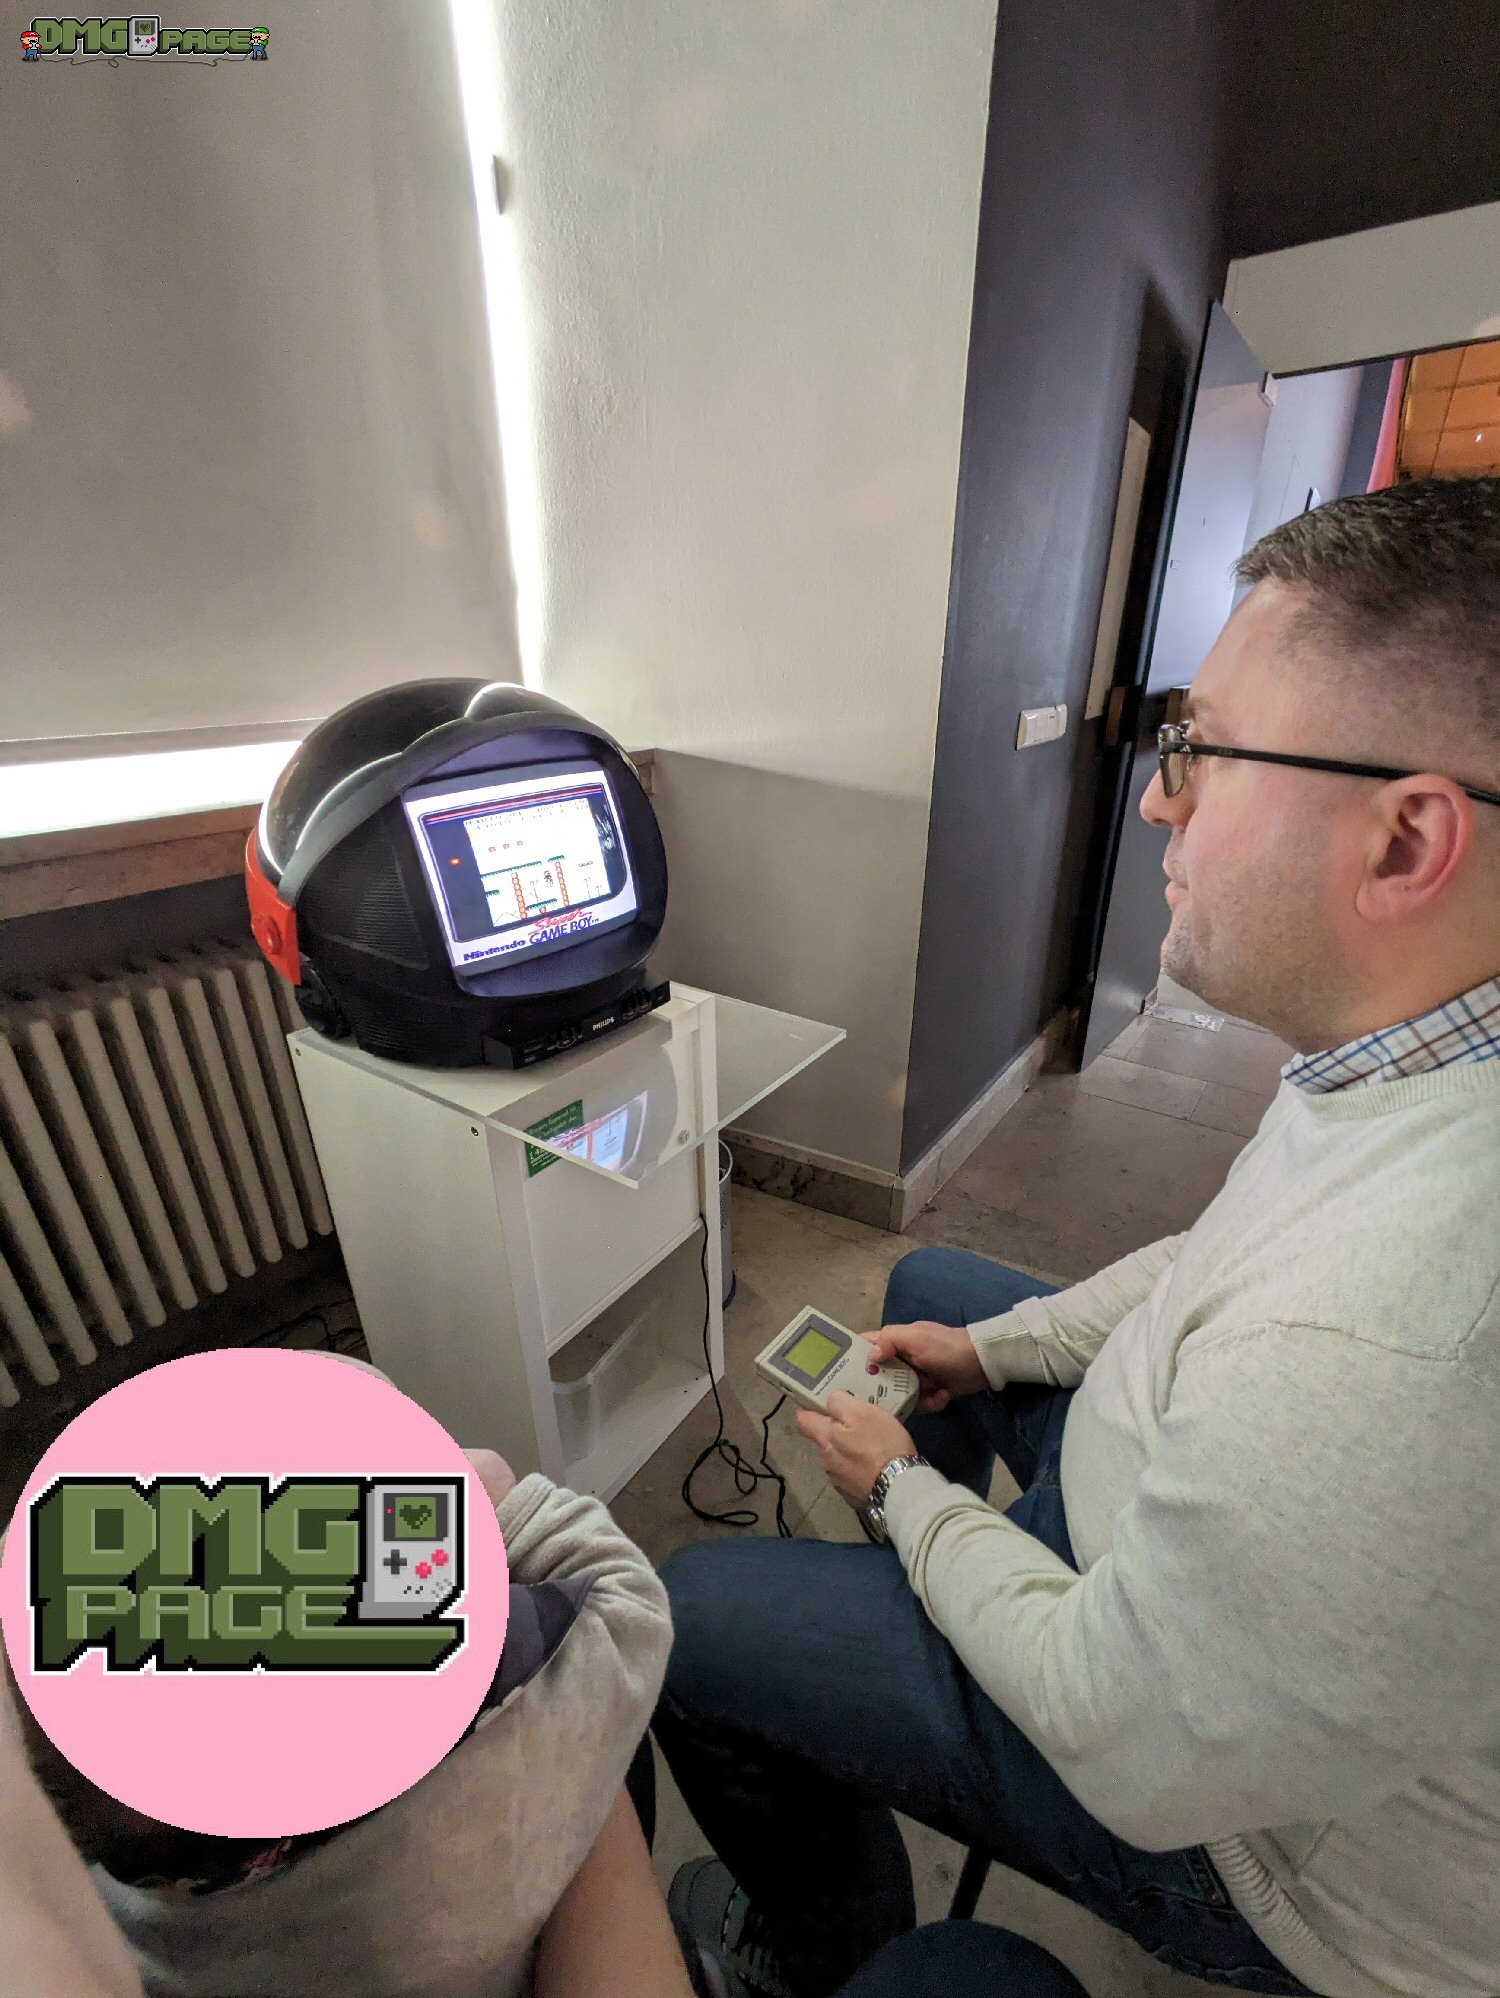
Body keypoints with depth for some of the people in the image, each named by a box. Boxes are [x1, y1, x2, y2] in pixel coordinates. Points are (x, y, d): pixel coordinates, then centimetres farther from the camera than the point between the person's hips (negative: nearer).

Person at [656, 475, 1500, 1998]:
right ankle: (937, 1563, 46)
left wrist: (906, 1488, -11)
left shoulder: (1354, 1366, -46)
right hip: (1180, 1528, 7)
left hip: (1221, 1825, -6)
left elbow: (1131, 1760, -27)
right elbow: (1218, 1260, 2)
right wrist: (993, 1350, 2)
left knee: (686, 1615, -1)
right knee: (929, 1279, 19)